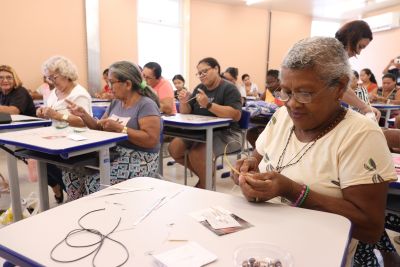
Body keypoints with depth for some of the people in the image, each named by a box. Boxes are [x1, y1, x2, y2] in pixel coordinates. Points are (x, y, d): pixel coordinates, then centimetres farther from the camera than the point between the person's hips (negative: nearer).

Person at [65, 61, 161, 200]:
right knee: (72, 170, -7)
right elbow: (100, 128, 16)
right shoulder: (115, 103, 13)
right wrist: (83, 114, 1)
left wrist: (119, 128, -21)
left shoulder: (146, 105, -13)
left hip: (139, 160, -8)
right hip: (113, 154, 8)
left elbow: (151, 140, -23)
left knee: (95, 182, -26)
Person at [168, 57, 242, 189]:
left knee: (196, 153, -29)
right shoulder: (199, 88, 12)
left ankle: (205, 185, 0)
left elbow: (236, 115, -23)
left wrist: (209, 105, -31)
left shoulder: (229, 88, -8)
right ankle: (204, 173, 10)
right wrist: (184, 103, -10)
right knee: (173, 148, -5)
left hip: (225, 133, -7)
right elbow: (186, 113, 14)